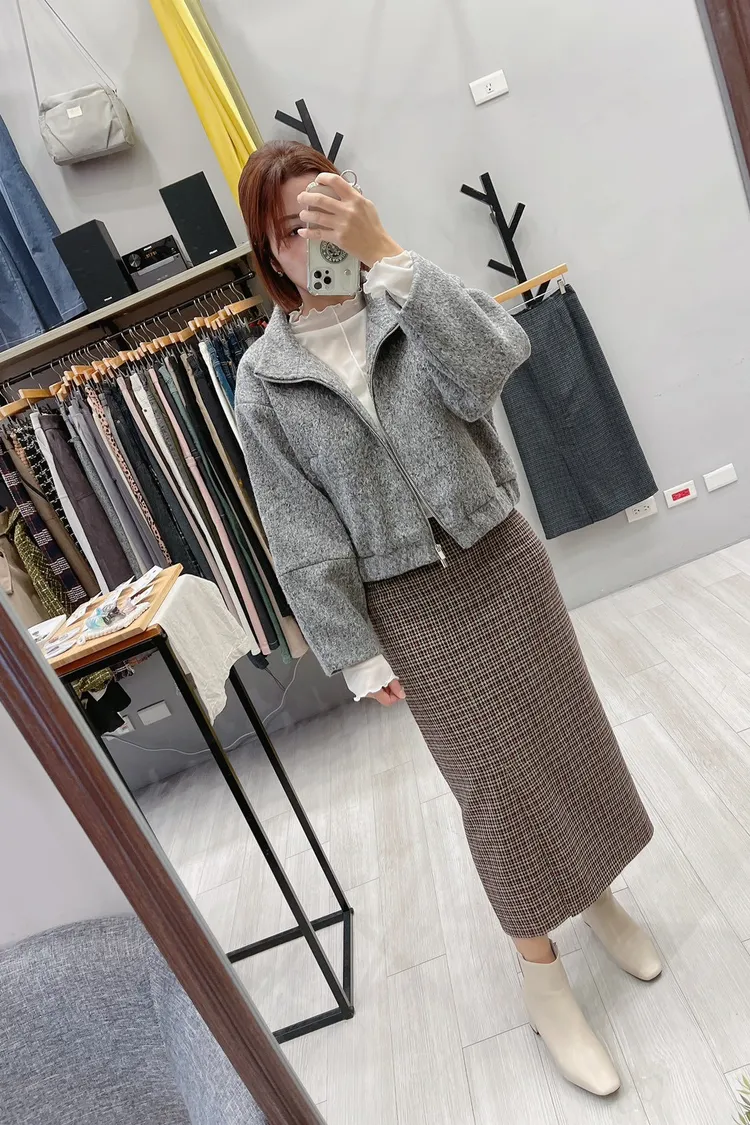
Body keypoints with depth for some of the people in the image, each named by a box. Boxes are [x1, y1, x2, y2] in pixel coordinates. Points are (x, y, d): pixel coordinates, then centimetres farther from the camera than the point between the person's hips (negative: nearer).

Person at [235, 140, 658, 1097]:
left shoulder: (406, 306, 3)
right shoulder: (263, 379, -3)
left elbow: (492, 362, -20)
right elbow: (301, 538, -5)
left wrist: (383, 251, -23)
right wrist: (358, 653, -7)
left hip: (501, 560, 3)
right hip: (410, 605, -2)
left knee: (562, 731, 16)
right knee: (493, 781, 6)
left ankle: (596, 889, 46)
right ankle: (541, 973, 32)